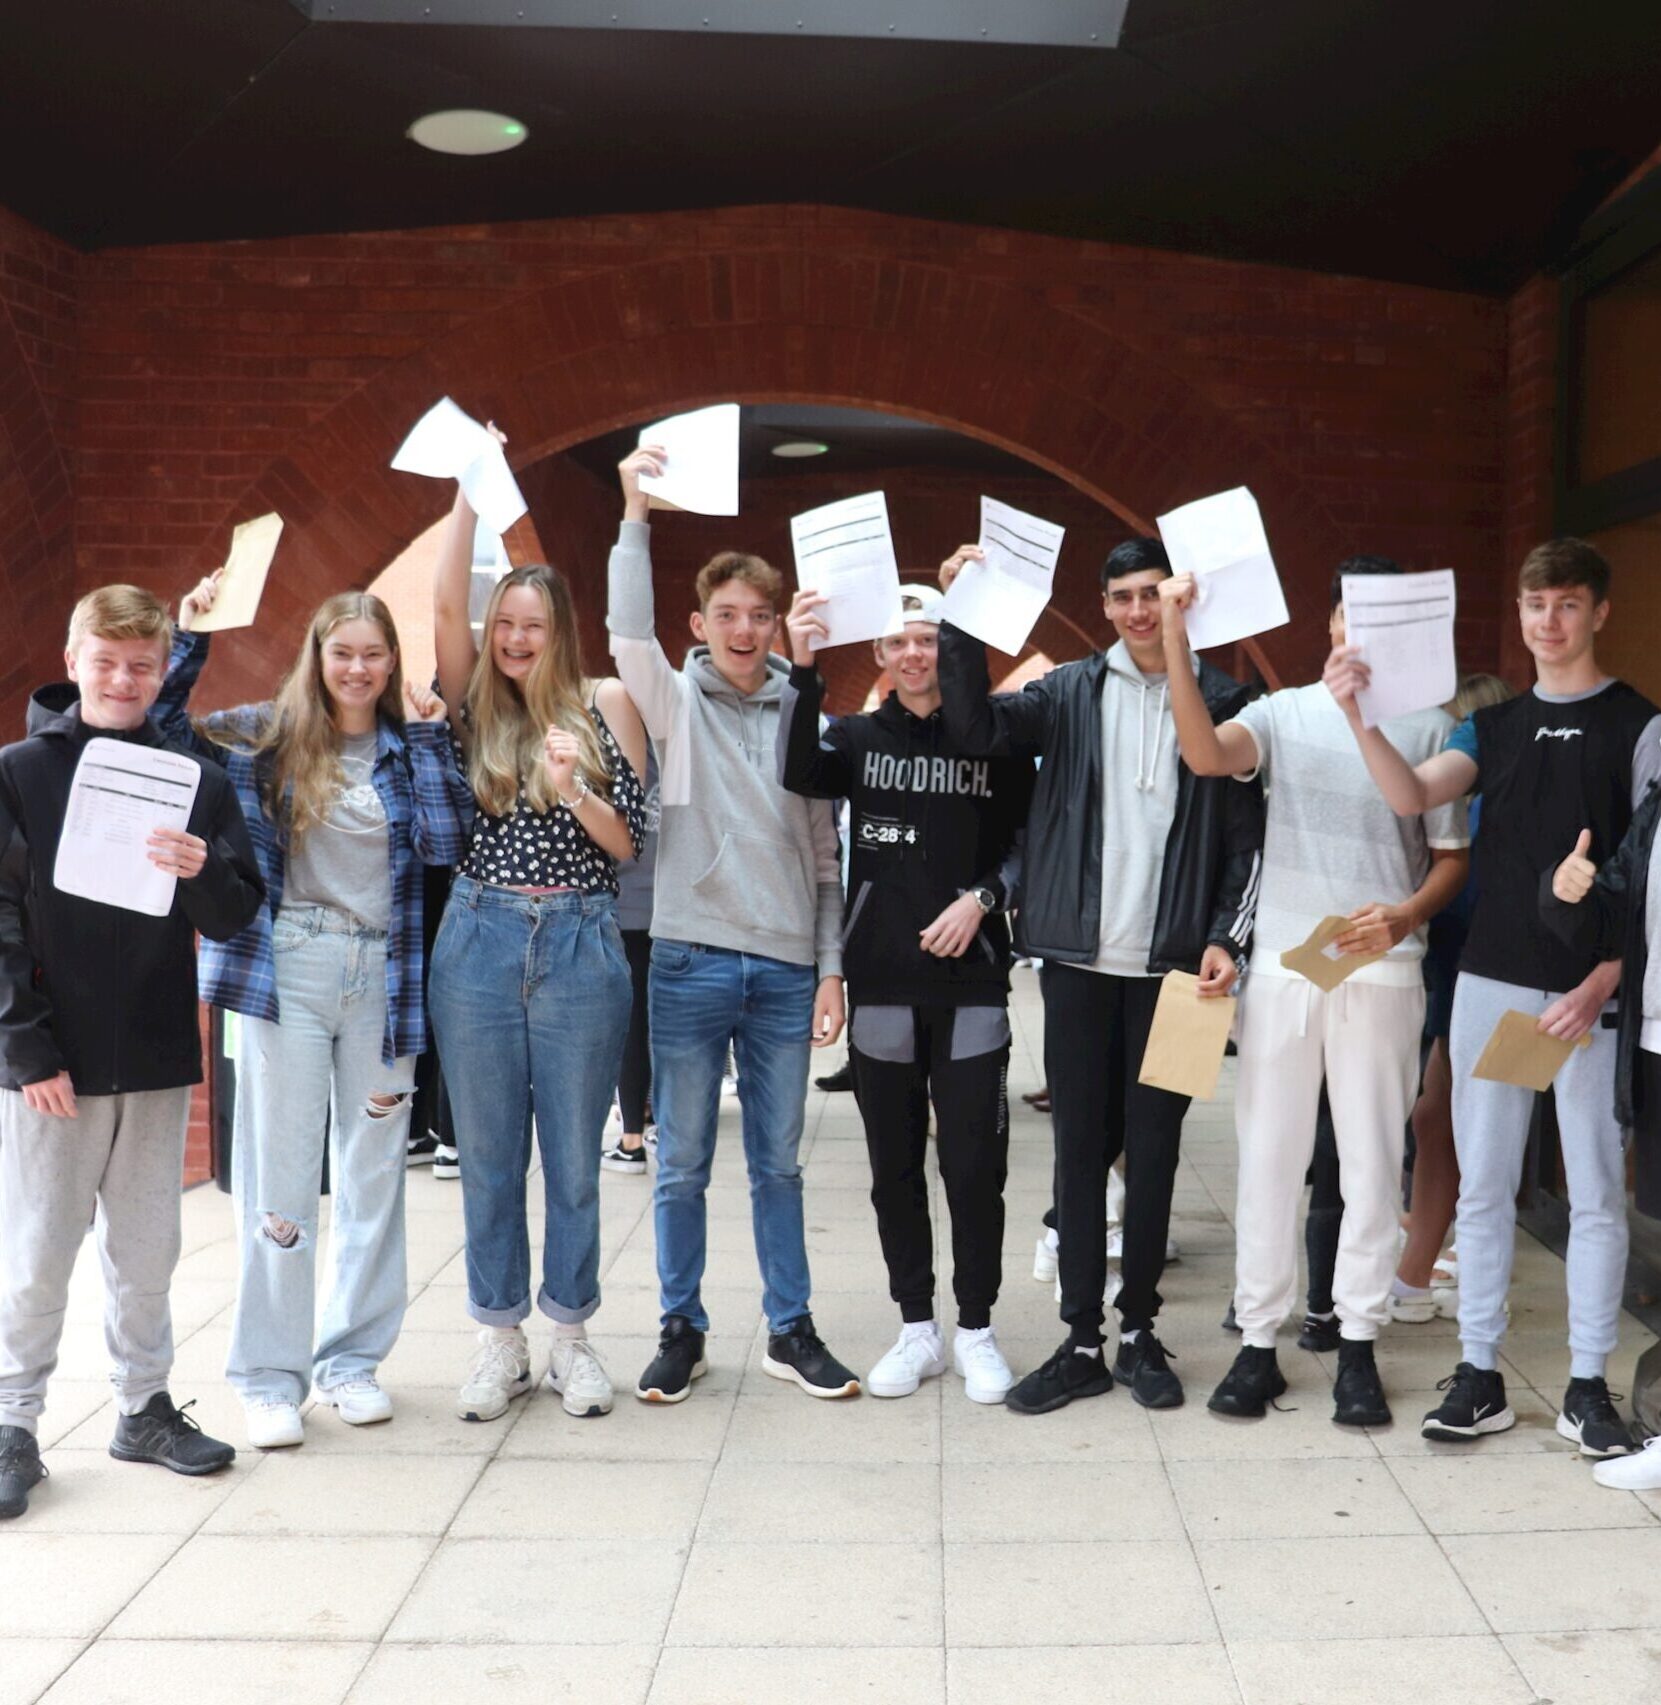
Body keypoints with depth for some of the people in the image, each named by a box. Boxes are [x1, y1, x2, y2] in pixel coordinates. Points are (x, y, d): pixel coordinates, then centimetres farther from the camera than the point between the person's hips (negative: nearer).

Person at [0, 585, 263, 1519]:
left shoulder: (199, 781, 5)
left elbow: (235, 917, 3)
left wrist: (204, 872, -19)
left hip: (159, 1059, 3)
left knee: (147, 1250, 13)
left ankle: (145, 1405, 26)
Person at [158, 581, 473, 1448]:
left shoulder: (409, 745, 7)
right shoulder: (270, 733, 3)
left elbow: (447, 841, -6)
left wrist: (427, 736, -7)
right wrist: (189, 640, -10)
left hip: (383, 977, 3)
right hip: (288, 973, -2)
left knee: (374, 1171, 9)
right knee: (279, 1174, 1)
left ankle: (352, 1360, 23)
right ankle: (270, 1378, 12)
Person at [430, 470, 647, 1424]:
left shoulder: (604, 706, 2)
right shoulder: (477, 705, 6)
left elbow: (630, 843, -2)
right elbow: (447, 603, -10)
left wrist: (575, 789, -20)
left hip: (579, 945, -1)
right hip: (480, 943, 2)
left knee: (574, 1156, 8)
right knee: (489, 1156, 9)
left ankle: (571, 1336, 23)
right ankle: (501, 1342, 21)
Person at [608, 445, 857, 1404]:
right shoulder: (676, 702, 5)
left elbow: (824, 855, 11)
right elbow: (629, 633, -16)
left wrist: (830, 968, 6)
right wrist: (636, 513, -20)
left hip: (786, 970, 2)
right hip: (693, 960, -2)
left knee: (779, 1164, 10)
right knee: (683, 1165, 6)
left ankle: (792, 1329, 22)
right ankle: (683, 1330, 20)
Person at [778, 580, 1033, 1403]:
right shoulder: (858, 736, 6)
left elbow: (1031, 842, 7)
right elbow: (798, 773, -15)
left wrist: (983, 899, -10)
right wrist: (802, 669, -27)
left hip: (971, 983, -2)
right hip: (881, 980, 2)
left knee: (973, 1165, 1)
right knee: (895, 1167, 9)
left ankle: (975, 1330, 17)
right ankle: (917, 1329, 21)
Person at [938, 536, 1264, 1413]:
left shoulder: (1222, 700, 2)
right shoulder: (1068, 692, 7)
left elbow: (1246, 836, 2)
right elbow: (978, 728, -8)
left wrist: (1226, 938, -6)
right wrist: (959, 620, -15)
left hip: (1172, 962, -1)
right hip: (1080, 957, 1)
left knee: (1154, 1149, 7)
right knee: (1080, 1149, 5)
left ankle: (1139, 1330, 21)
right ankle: (1082, 1341, 13)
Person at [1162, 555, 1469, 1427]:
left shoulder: (1428, 727, 2)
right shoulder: (1283, 712, 4)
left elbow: (1451, 855, 7)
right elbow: (1205, 754, -17)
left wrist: (1405, 915, -13)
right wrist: (1175, 640, -25)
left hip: (1381, 970, -1)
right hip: (1281, 963, 1)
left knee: (1371, 1157, 5)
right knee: (1268, 1154, 6)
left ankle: (1357, 1344, 16)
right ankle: (1258, 1340, 15)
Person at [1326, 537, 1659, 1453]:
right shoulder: (1494, 726, 12)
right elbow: (1412, 795, -6)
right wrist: (1358, 715, -22)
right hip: (1491, 982, 3)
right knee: (1483, 1184, 6)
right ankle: (1478, 1375, 15)